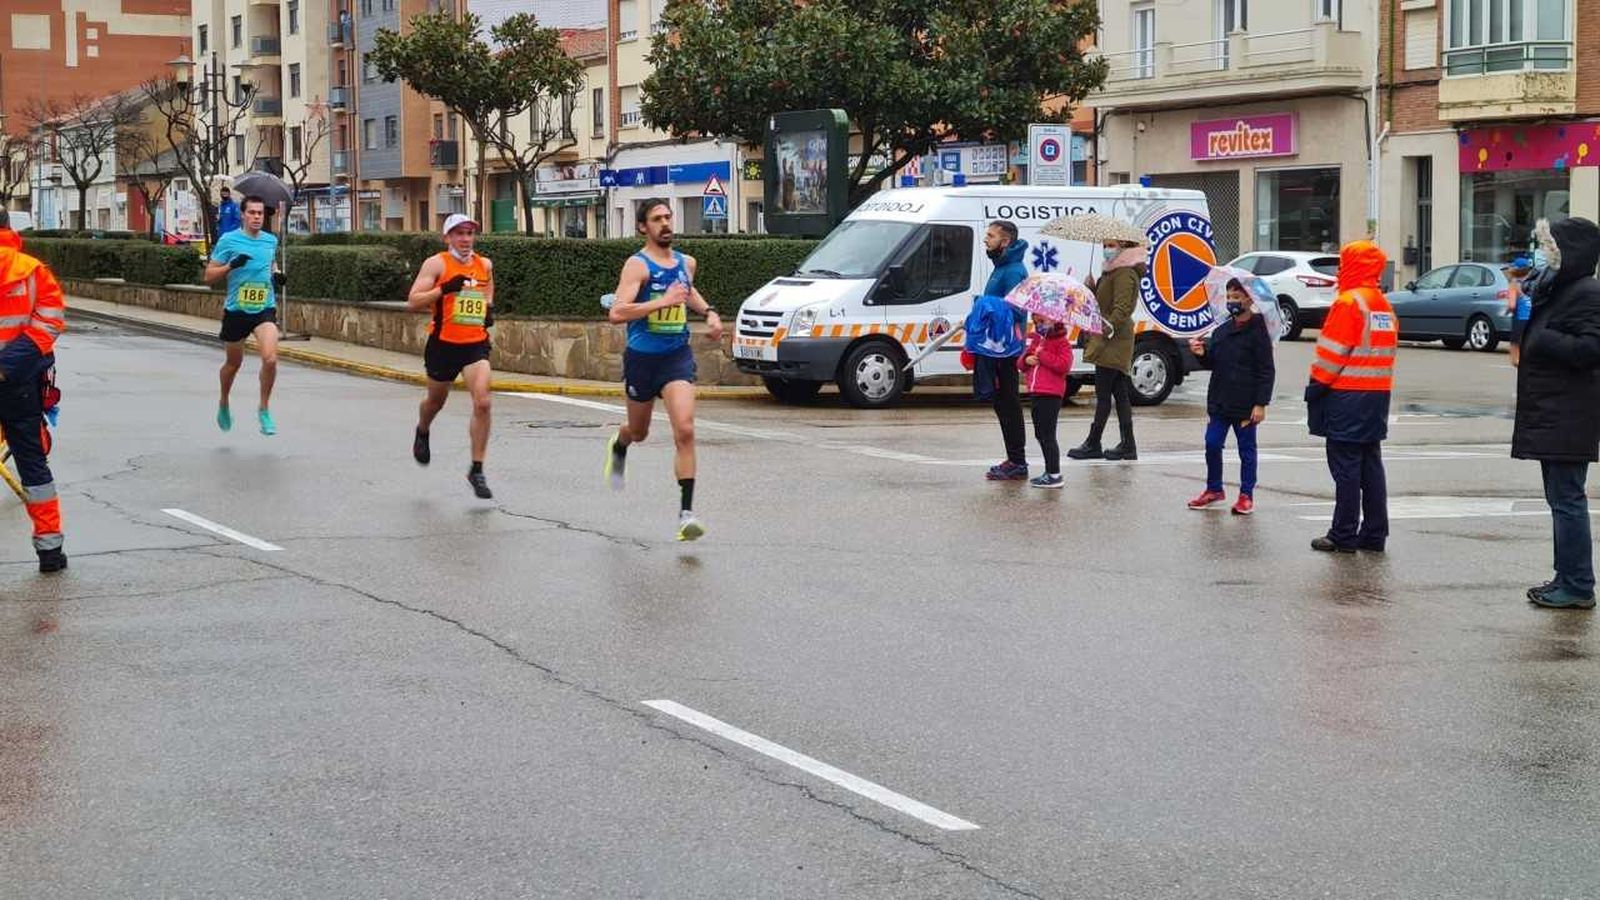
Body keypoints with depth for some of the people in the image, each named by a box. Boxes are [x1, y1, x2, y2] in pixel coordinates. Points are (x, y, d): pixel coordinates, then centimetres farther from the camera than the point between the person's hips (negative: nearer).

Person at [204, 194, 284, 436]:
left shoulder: (271, 241, 5)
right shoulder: (228, 240, -6)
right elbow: (209, 276, -5)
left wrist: (276, 277, 3)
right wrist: (232, 265, -21)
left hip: (265, 309, 1)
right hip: (236, 310, -1)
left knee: (270, 358, -20)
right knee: (233, 363, 14)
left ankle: (264, 409, -1)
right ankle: (224, 404, 42)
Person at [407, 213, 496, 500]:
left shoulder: (485, 264, 6)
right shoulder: (436, 264, -8)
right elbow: (413, 302, -14)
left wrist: (489, 310, 8)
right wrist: (445, 289, -25)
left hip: (476, 344, 2)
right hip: (443, 344, -2)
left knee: (482, 402, -16)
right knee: (436, 400, 19)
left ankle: (477, 470, -8)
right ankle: (422, 433, 55)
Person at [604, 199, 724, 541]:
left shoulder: (686, 263, 6)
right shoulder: (638, 265, -13)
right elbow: (617, 313, -27)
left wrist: (708, 312, 15)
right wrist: (664, 301, -30)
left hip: (678, 356, 3)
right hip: (642, 357, -3)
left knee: (685, 430, -16)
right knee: (639, 431, 18)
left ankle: (687, 511, -17)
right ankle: (618, 448, 58)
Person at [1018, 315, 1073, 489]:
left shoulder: (1062, 343, -6)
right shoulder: (1034, 340, 17)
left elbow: (1064, 365, -20)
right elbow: (1020, 361, 19)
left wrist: (1042, 355, -19)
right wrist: (1026, 360, -4)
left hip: (1051, 394, -9)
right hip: (1036, 393, 9)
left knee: (1047, 434, -10)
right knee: (1040, 434, 16)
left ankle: (1054, 475, -7)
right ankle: (1050, 471, 26)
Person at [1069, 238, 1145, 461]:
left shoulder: (1125, 274, -13)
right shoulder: (1111, 272, 20)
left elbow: (1122, 309, -22)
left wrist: (1108, 330, -30)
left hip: (1113, 342, -11)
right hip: (1111, 342, 11)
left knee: (1103, 394, -5)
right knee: (1120, 393, 9)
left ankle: (1093, 445, -1)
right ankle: (1127, 445, 10)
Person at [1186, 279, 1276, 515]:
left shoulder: (1257, 331, -9)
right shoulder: (1221, 331, 9)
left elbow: (1267, 371, -10)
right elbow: (1212, 363, 19)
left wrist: (1261, 403, -15)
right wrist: (1202, 354, -4)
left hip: (1245, 405, -6)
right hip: (1220, 402, 6)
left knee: (1246, 449, 5)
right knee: (1212, 444, 7)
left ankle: (1246, 495, 13)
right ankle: (1214, 489, 22)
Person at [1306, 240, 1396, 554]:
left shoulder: (1348, 303, -13)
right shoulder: (1384, 305, 13)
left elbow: (1332, 352, -14)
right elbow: (1387, 350, 16)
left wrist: (1316, 385, -5)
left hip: (1347, 395, -8)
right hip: (1378, 396, 8)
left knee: (1345, 466, -5)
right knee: (1370, 466, 10)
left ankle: (1344, 536, -4)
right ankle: (1374, 534, 12)